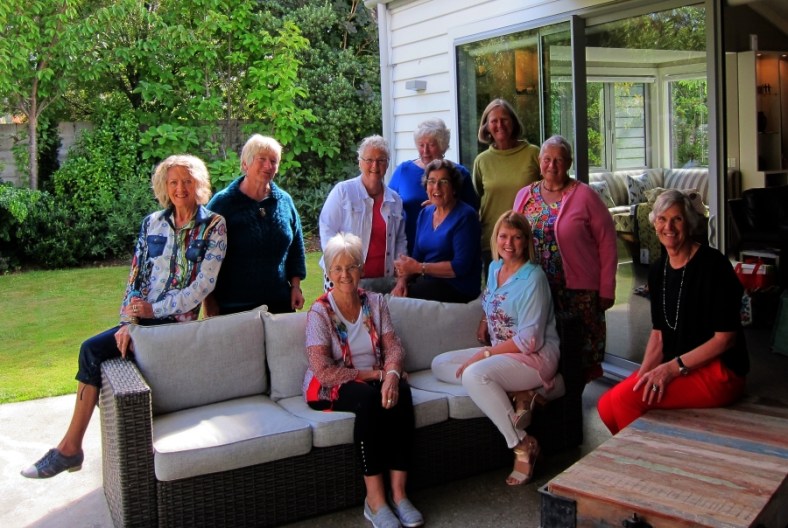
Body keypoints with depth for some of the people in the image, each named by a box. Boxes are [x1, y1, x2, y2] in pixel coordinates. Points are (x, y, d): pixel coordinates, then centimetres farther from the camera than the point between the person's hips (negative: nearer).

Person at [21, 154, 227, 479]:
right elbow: (135, 276, 7)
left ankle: (70, 447, -8)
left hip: (177, 321, -5)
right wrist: (127, 322, -7)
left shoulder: (213, 226, -4)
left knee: (92, 350, -19)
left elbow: (203, 285, -11)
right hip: (144, 317, 5)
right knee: (91, 351, -19)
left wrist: (154, 309, -15)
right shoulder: (152, 223, 11)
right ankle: (71, 446, -6)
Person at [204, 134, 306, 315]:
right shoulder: (222, 202, -4)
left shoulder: (285, 201, 7)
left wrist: (295, 286, 8)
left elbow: (296, 248, 15)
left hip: (280, 302, 4)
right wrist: (209, 300, -5)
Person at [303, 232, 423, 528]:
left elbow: (393, 346, -2)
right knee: (369, 398, -35)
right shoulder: (320, 312, -10)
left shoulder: (375, 302, 5)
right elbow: (323, 371, -18)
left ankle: (398, 492, -25)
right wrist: (375, 374, -18)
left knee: (400, 393, -29)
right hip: (331, 388, -4)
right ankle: (375, 499, -29)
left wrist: (391, 374, -25)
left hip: (376, 380, 4)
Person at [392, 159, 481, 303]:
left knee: (400, 298, -23)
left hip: (457, 287, -6)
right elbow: (417, 257, 11)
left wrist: (419, 268, -17)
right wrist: (402, 279, -9)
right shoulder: (425, 213, 13)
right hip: (428, 282, 6)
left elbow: (461, 266, -17)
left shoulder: (465, 216, -9)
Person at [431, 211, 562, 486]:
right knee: (440, 364, -1)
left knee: (474, 374, -33)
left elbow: (530, 340, -20)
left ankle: (523, 445, -20)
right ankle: (518, 393, -13)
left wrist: (485, 354, -20)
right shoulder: (494, 268, 8)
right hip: (500, 353, 9)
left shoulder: (533, 278, -15)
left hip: (536, 357, -9)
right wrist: (484, 321, 9)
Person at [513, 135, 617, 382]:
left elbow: (607, 243, -6)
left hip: (578, 291, -3)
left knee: (580, 348, 3)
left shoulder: (584, 196, -4)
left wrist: (606, 290, -9)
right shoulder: (525, 195, 8)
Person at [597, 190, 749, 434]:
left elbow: (725, 338, -15)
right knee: (606, 406, -10)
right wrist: (642, 376, -2)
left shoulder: (713, 265, -13)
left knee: (625, 397, -24)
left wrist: (674, 367, -20)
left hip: (719, 371, -7)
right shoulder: (658, 270, 10)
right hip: (673, 369, 7)